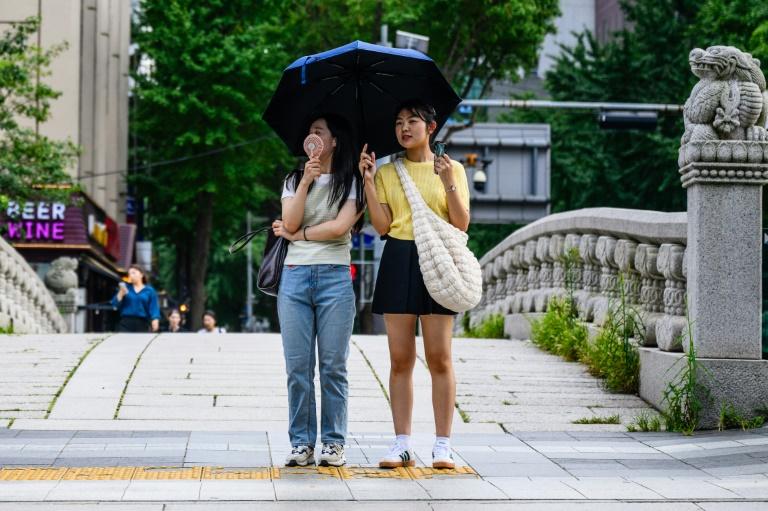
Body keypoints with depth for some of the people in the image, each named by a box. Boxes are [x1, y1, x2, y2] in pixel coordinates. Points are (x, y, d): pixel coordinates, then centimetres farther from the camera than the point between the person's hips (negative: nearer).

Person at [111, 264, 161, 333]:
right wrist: (121, 293, -7)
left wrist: (155, 320, -17)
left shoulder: (150, 291, 7)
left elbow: (154, 308, 0)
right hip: (126, 322, 1)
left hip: (142, 324, -1)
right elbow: (115, 304, 8)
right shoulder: (125, 288, 12)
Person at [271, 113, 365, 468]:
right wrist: (306, 181, -7)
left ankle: (333, 442, 4)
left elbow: (340, 226, -9)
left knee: (333, 365, -2)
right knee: (298, 366, 0)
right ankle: (301, 442, 5)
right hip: (295, 276, 3)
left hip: (334, 277, -3)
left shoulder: (352, 183, 6)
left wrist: (296, 234, 0)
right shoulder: (293, 181, 16)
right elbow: (290, 223, 0)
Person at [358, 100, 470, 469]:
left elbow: (462, 225, -1)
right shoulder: (387, 173, 12)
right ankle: (402, 445, 4)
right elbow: (382, 225, 3)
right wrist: (368, 181, -3)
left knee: (439, 358, -4)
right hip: (398, 262, 2)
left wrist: (449, 184, -13)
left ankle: (443, 445, 0)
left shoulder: (452, 170, 7)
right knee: (400, 358, 1)